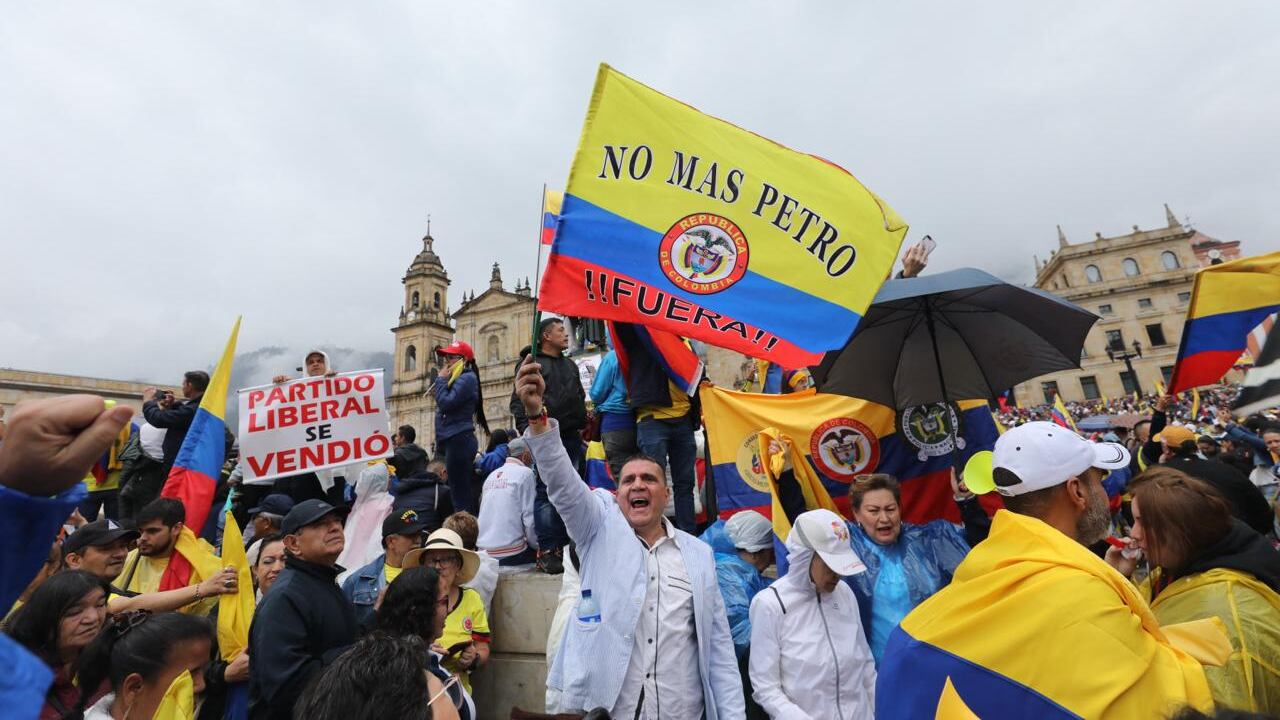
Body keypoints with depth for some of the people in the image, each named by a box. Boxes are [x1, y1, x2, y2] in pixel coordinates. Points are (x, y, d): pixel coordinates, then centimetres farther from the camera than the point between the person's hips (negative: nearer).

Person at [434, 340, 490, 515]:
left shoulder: (467, 378, -8)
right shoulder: (455, 379, 20)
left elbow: (446, 404, -16)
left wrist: (441, 379, -5)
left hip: (459, 441, -10)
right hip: (448, 441, 10)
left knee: (461, 494, -10)